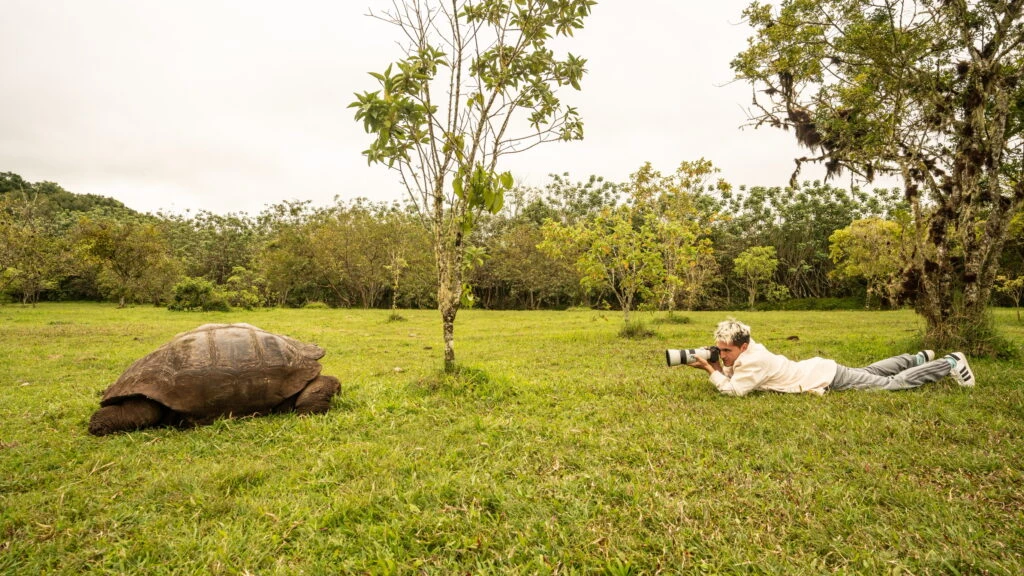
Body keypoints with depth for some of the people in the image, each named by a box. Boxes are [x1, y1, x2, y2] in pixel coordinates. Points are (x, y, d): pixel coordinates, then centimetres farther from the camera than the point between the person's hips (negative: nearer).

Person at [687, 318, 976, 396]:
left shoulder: (754, 360, -31)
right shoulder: (744, 351, -7)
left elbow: (734, 390, -36)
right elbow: (732, 377, 1)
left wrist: (710, 370, -32)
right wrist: (717, 367, -16)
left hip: (827, 377, -7)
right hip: (818, 368, 7)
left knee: (893, 383, 9)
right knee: (870, 372, 30)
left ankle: (950, 363, 24)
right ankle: (918, 358, 49)